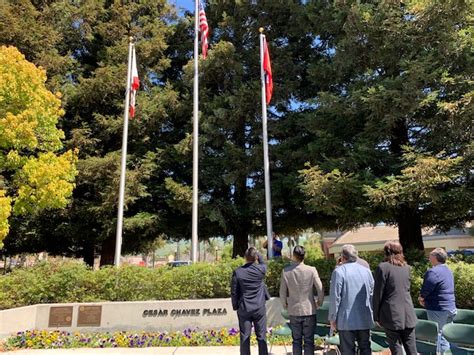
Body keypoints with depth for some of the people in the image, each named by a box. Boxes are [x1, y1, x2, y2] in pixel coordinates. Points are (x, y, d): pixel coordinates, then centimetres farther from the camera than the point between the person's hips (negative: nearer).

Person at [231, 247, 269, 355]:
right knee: (261, 337, 11)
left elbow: (234, 292, -4)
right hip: (259, 308, 0)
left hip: (244, 309, 0)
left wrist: (235, 306, 8)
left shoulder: (237, 272, -10)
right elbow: (263, 263, 17)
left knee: (244, 338, 8)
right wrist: (257, 253, 23)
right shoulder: (261, 269, -10)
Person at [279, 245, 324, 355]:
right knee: (309, 341, 8)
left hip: (294, 311, 1)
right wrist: (319, 303, 11)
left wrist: (285, 305, 17)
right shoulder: (311, 270, -13)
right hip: (309, 310, -1)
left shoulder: (286, 271, -8)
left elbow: (282, 293, -1)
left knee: (296, 341, 13)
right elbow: (320, 290, -8)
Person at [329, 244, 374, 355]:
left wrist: (332, 318, -3)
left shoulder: (339, 271, -9)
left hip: (346, 320, -4)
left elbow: (335, 297, -11)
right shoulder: (367, 271, 7)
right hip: (365, 320, 5)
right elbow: (372, 295, 12)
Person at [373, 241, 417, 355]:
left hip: (392, 315, -5)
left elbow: (378, 294, -9)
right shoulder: (407, 267, 8)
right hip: (408, 314, 5)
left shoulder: (383, 267, -10)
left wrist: (376, 316, 0)